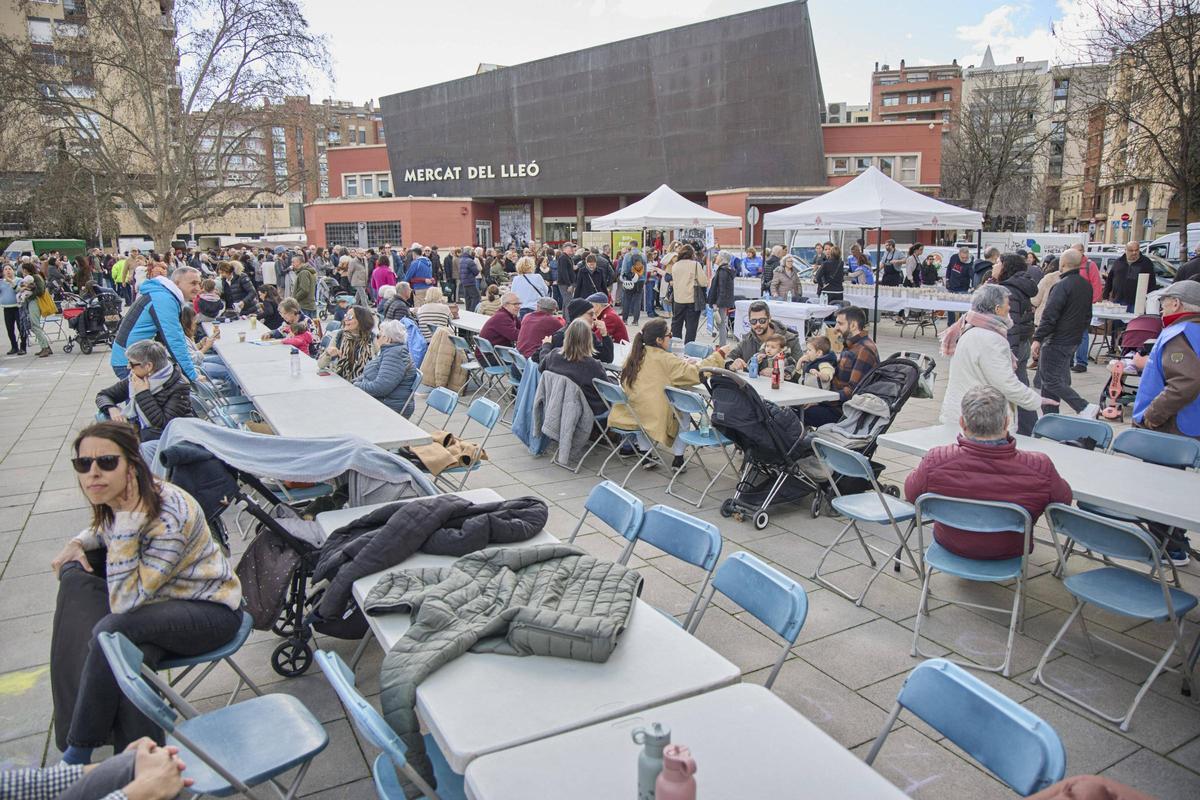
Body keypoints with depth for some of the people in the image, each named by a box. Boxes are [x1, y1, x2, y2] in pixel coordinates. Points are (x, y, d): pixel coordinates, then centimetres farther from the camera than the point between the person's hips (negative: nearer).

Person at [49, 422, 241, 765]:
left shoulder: (168, 517, -30)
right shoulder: (114, 502, -5)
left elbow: (124, 602, -30)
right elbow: (103, 530, 23)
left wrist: (127, 521, -35)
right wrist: (78, 543, 0)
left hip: (211, 610, -9)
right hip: (162, 601, 9)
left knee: (112, 631, -29)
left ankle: (78, 754, -8)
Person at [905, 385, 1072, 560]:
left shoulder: (936, 462, -32)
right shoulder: (1040, 467, -32)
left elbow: (911, 494, -11)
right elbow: (1064, 501, -10)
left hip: (952, 546, 0)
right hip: (1010, 552, 0)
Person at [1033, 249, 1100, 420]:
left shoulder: (1062, 285, -18)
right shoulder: (1086, 285, 11)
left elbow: (1049, 315, -22)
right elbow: (1087, 316, 20)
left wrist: (1037, 339, -20)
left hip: (1056, 341, -9)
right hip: (1073, 340, 9)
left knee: (1050, 380, -5)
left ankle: (1084, 408, -13)